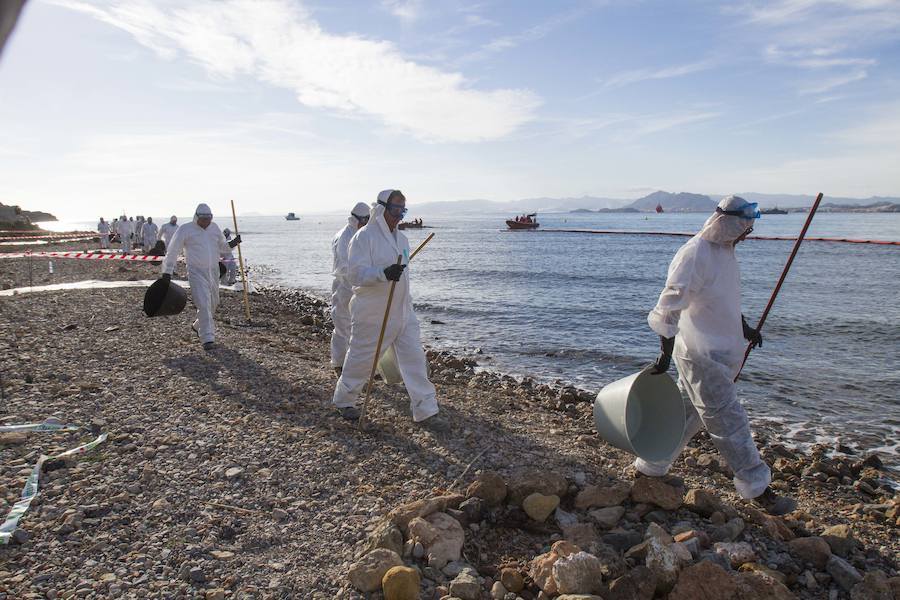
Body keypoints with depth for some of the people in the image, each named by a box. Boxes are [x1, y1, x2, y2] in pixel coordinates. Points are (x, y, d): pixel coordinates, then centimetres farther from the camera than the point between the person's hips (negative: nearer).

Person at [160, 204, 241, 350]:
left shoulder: (214, 228, 9)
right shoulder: (185, 230, -6)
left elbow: (222, 247, 21)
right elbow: (172, 252, -1)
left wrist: (232, 244, -1)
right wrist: (167, 272, -2)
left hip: (213, 272, 6)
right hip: (196, 272, -6)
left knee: (213, 304, 16)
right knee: (204, 305, -16)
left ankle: (198, 326, 41)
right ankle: (207, 338, -12)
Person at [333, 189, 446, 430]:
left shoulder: (401, 238, 11)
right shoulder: (365, 236, -13)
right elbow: (355, 273, -22)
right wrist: (384, 274, -36)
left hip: (403, 313, 7)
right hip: (372, 315, -6)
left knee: (415, 358, 2)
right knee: (361, 359, 9)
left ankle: (426, 412, 9)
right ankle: (344, 400, 33)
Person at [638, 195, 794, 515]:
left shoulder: (724, 250, 10)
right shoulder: (694, 256, -20)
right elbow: (669, 307, -23)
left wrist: (744, 327, 24)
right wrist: (665, 353, -25)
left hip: (722, 352, 10)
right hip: (702, 355, -10)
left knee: (688, 414, 17)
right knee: (729, 422, 1)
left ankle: (651, 466, 29)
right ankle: (757, 489, 15)